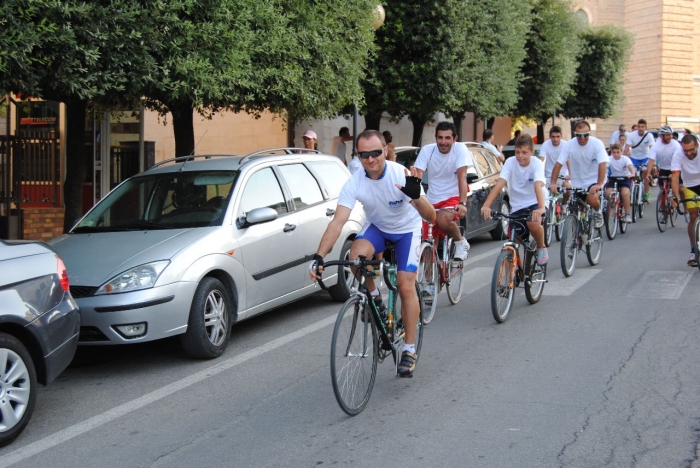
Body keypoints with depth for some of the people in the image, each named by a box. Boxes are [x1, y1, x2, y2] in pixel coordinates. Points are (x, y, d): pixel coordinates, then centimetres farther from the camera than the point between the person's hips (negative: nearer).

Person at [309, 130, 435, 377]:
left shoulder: (402, 175, -30)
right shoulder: (354, 183, -24)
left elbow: (430, 217, -31)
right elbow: (338, 221, -30)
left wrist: (416, 196, -53)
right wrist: (318, 257, -42)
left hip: (406, 229, -2)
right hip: (376, 226, 2)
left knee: (405, 286, -14)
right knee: (356, 256, -31)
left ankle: (409, 350, 1)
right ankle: (374, 297, 0)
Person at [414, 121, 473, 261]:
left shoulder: (460, 149, -13)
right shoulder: (427, 150, -8)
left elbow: (462, 176, -22)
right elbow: (418, 176, -15)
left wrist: (462, 203, -35)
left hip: (453, 197, -3)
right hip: (432, 199, 3)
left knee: (443, 220, -33)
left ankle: (461, 242, -6)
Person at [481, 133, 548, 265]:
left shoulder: (537, 164, -14)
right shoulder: (510, 162, -9)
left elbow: (538, 186, -32)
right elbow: (499, 184, -22)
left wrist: (541, 208, -50)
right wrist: (486, 205, -38)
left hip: (535, 204, -3)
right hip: (517, 207, 3)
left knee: (533, 222, -34)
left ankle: (542, 248, -4)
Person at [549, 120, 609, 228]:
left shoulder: (597, 144, -17)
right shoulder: (569, 145, -12)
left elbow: (602, 164, -26)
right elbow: (558, 164, -14)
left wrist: (599, 184, -37)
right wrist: (553, 183, -25)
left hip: (594, 180, -3)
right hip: (577, 182, 3)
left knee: (592, 200, -28)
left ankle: (598, 212, 4)